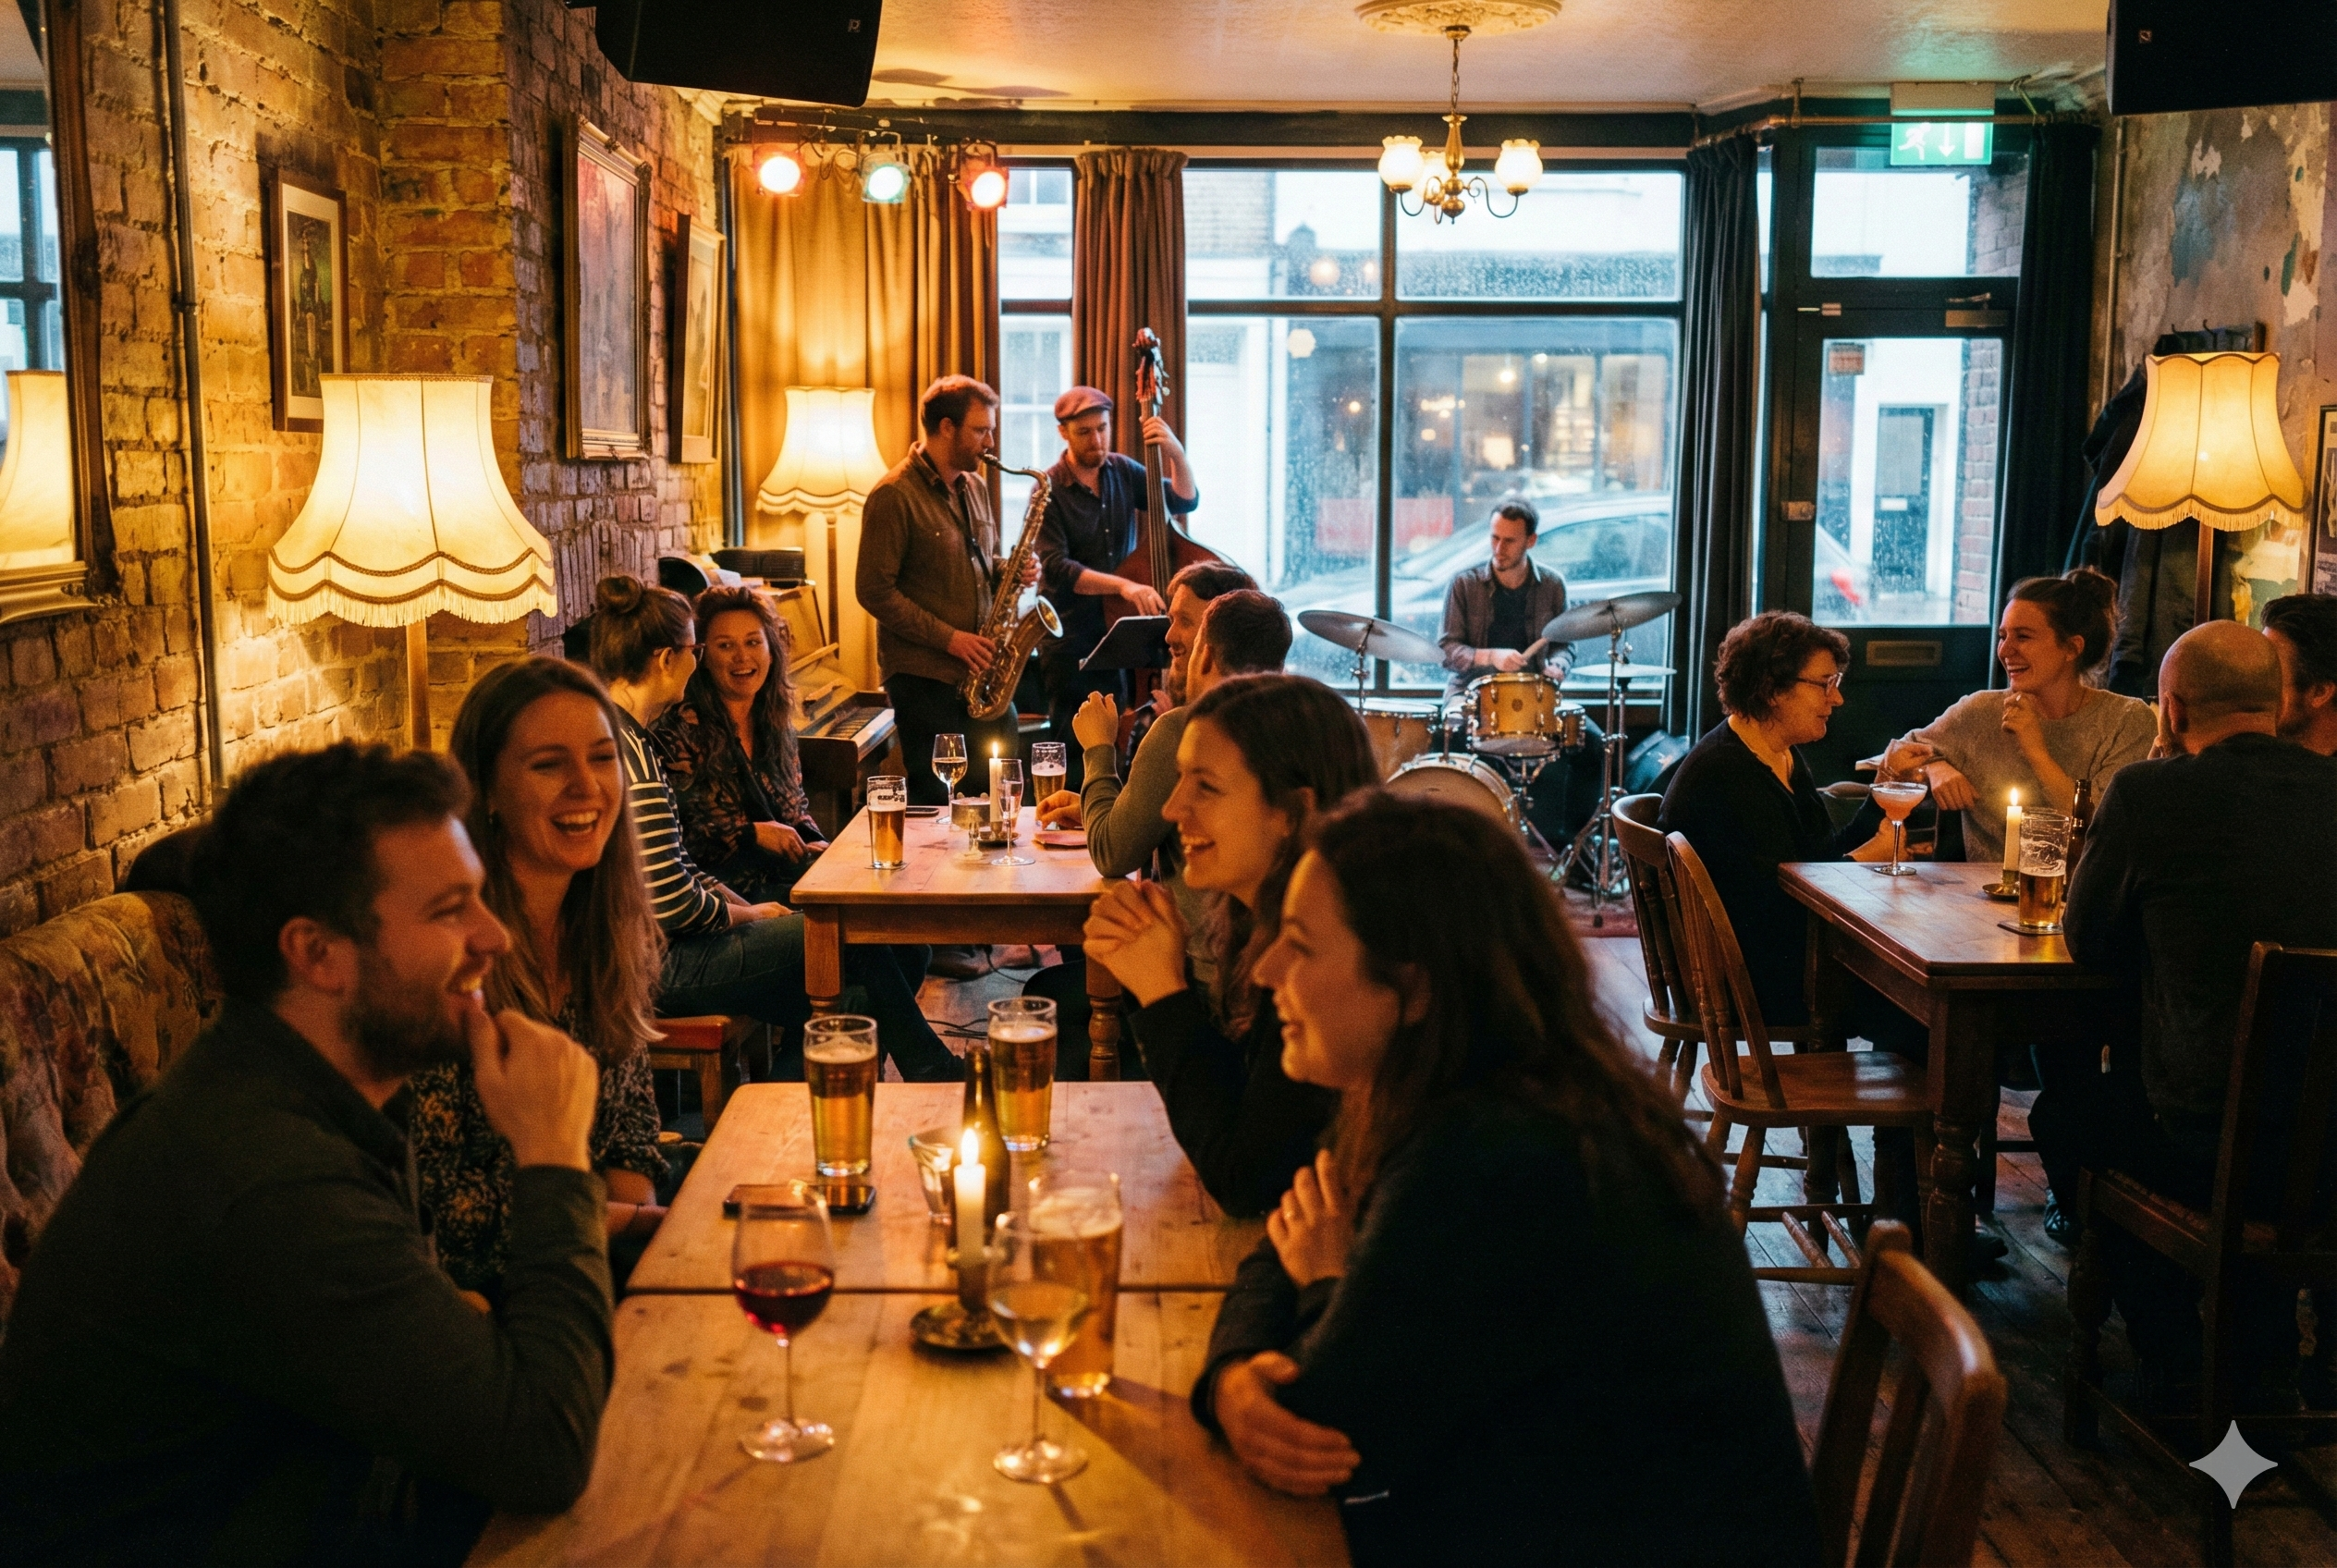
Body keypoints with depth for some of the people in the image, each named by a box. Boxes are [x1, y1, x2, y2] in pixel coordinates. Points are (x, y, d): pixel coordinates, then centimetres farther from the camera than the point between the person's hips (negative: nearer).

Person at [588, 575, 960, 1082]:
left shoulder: (617, 733, 10)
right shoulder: (626, 753, -22)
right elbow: (672, 905, -24)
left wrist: (741, 905, 7)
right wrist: (747, 914, -6)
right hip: (660, 963, -10)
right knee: (857, 936, -3)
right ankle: (936, 1074, 15)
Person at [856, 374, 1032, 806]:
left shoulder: (975, 487, 12)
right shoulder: (894, 495, -12)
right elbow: (874, 591, -14)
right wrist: (949, 638, -18)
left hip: (982, 672, 7)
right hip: (924, 677, -7)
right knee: (938, 805, 0)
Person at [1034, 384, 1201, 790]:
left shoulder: (1122, 471, 5)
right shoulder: (1051, 490, -11)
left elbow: (1185, 501, 5)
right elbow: (1056, 568, -21)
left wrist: (1176, 452, -13)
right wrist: (1123, 585, -33)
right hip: (1072, 639, -4)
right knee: (1077, 755, 0)